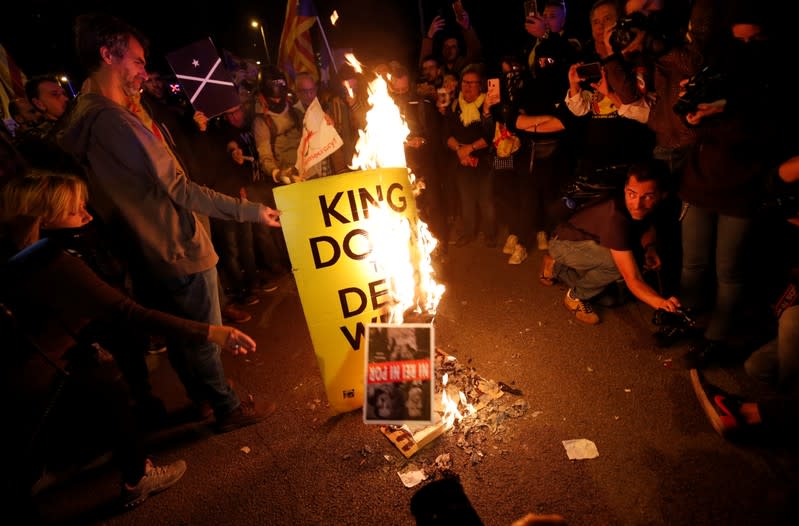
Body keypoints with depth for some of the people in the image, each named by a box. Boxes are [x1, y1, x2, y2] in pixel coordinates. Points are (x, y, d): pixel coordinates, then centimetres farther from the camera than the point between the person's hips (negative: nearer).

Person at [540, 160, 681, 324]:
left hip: (589, 244, 8)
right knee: (617, 261, -33)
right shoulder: (616, 218, -40)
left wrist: (650, 247, -12)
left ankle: (557, 268, 26)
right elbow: (633, 280, -41)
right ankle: (576, 297, -6)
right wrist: (662, 303, -56)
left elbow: (648, 227, 10)